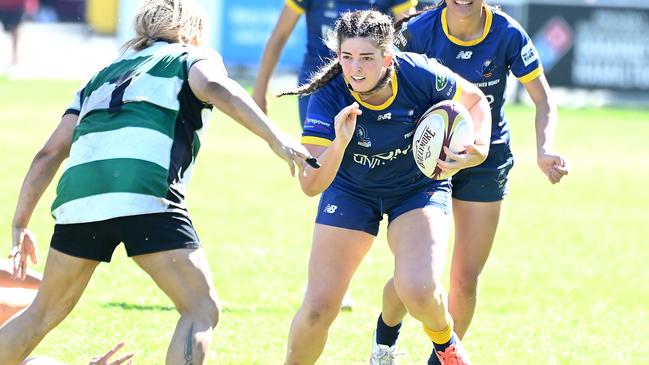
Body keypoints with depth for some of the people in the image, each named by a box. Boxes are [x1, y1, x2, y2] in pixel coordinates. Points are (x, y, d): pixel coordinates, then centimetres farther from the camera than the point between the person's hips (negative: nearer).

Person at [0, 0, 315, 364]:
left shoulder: (102, 76, 35)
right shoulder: (191, 58, 21)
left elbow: (49, 154, 29)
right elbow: (213, 86, -4)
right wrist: (276, 137, -12)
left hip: (78, 196, 5)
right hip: (146, 196, -5)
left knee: (45, 313, 21)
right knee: (202, 311, -1)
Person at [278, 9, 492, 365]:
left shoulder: (419, 74, -27)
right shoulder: (327, 98, -27)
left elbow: (476, 100, -5)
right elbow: (311, 185, -32)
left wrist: (480, 148, -23)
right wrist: (339, 143, -49)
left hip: (419, 187, -1)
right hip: (351, 191, 1)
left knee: (418, 289, -25)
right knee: (318, 308, -6)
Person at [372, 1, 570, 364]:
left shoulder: (508, 34, -14)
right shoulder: (419, 31, -16)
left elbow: (543, 100, -8)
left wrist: (545, 150, -26)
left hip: (486, 160, 1)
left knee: (465, 282, -1)